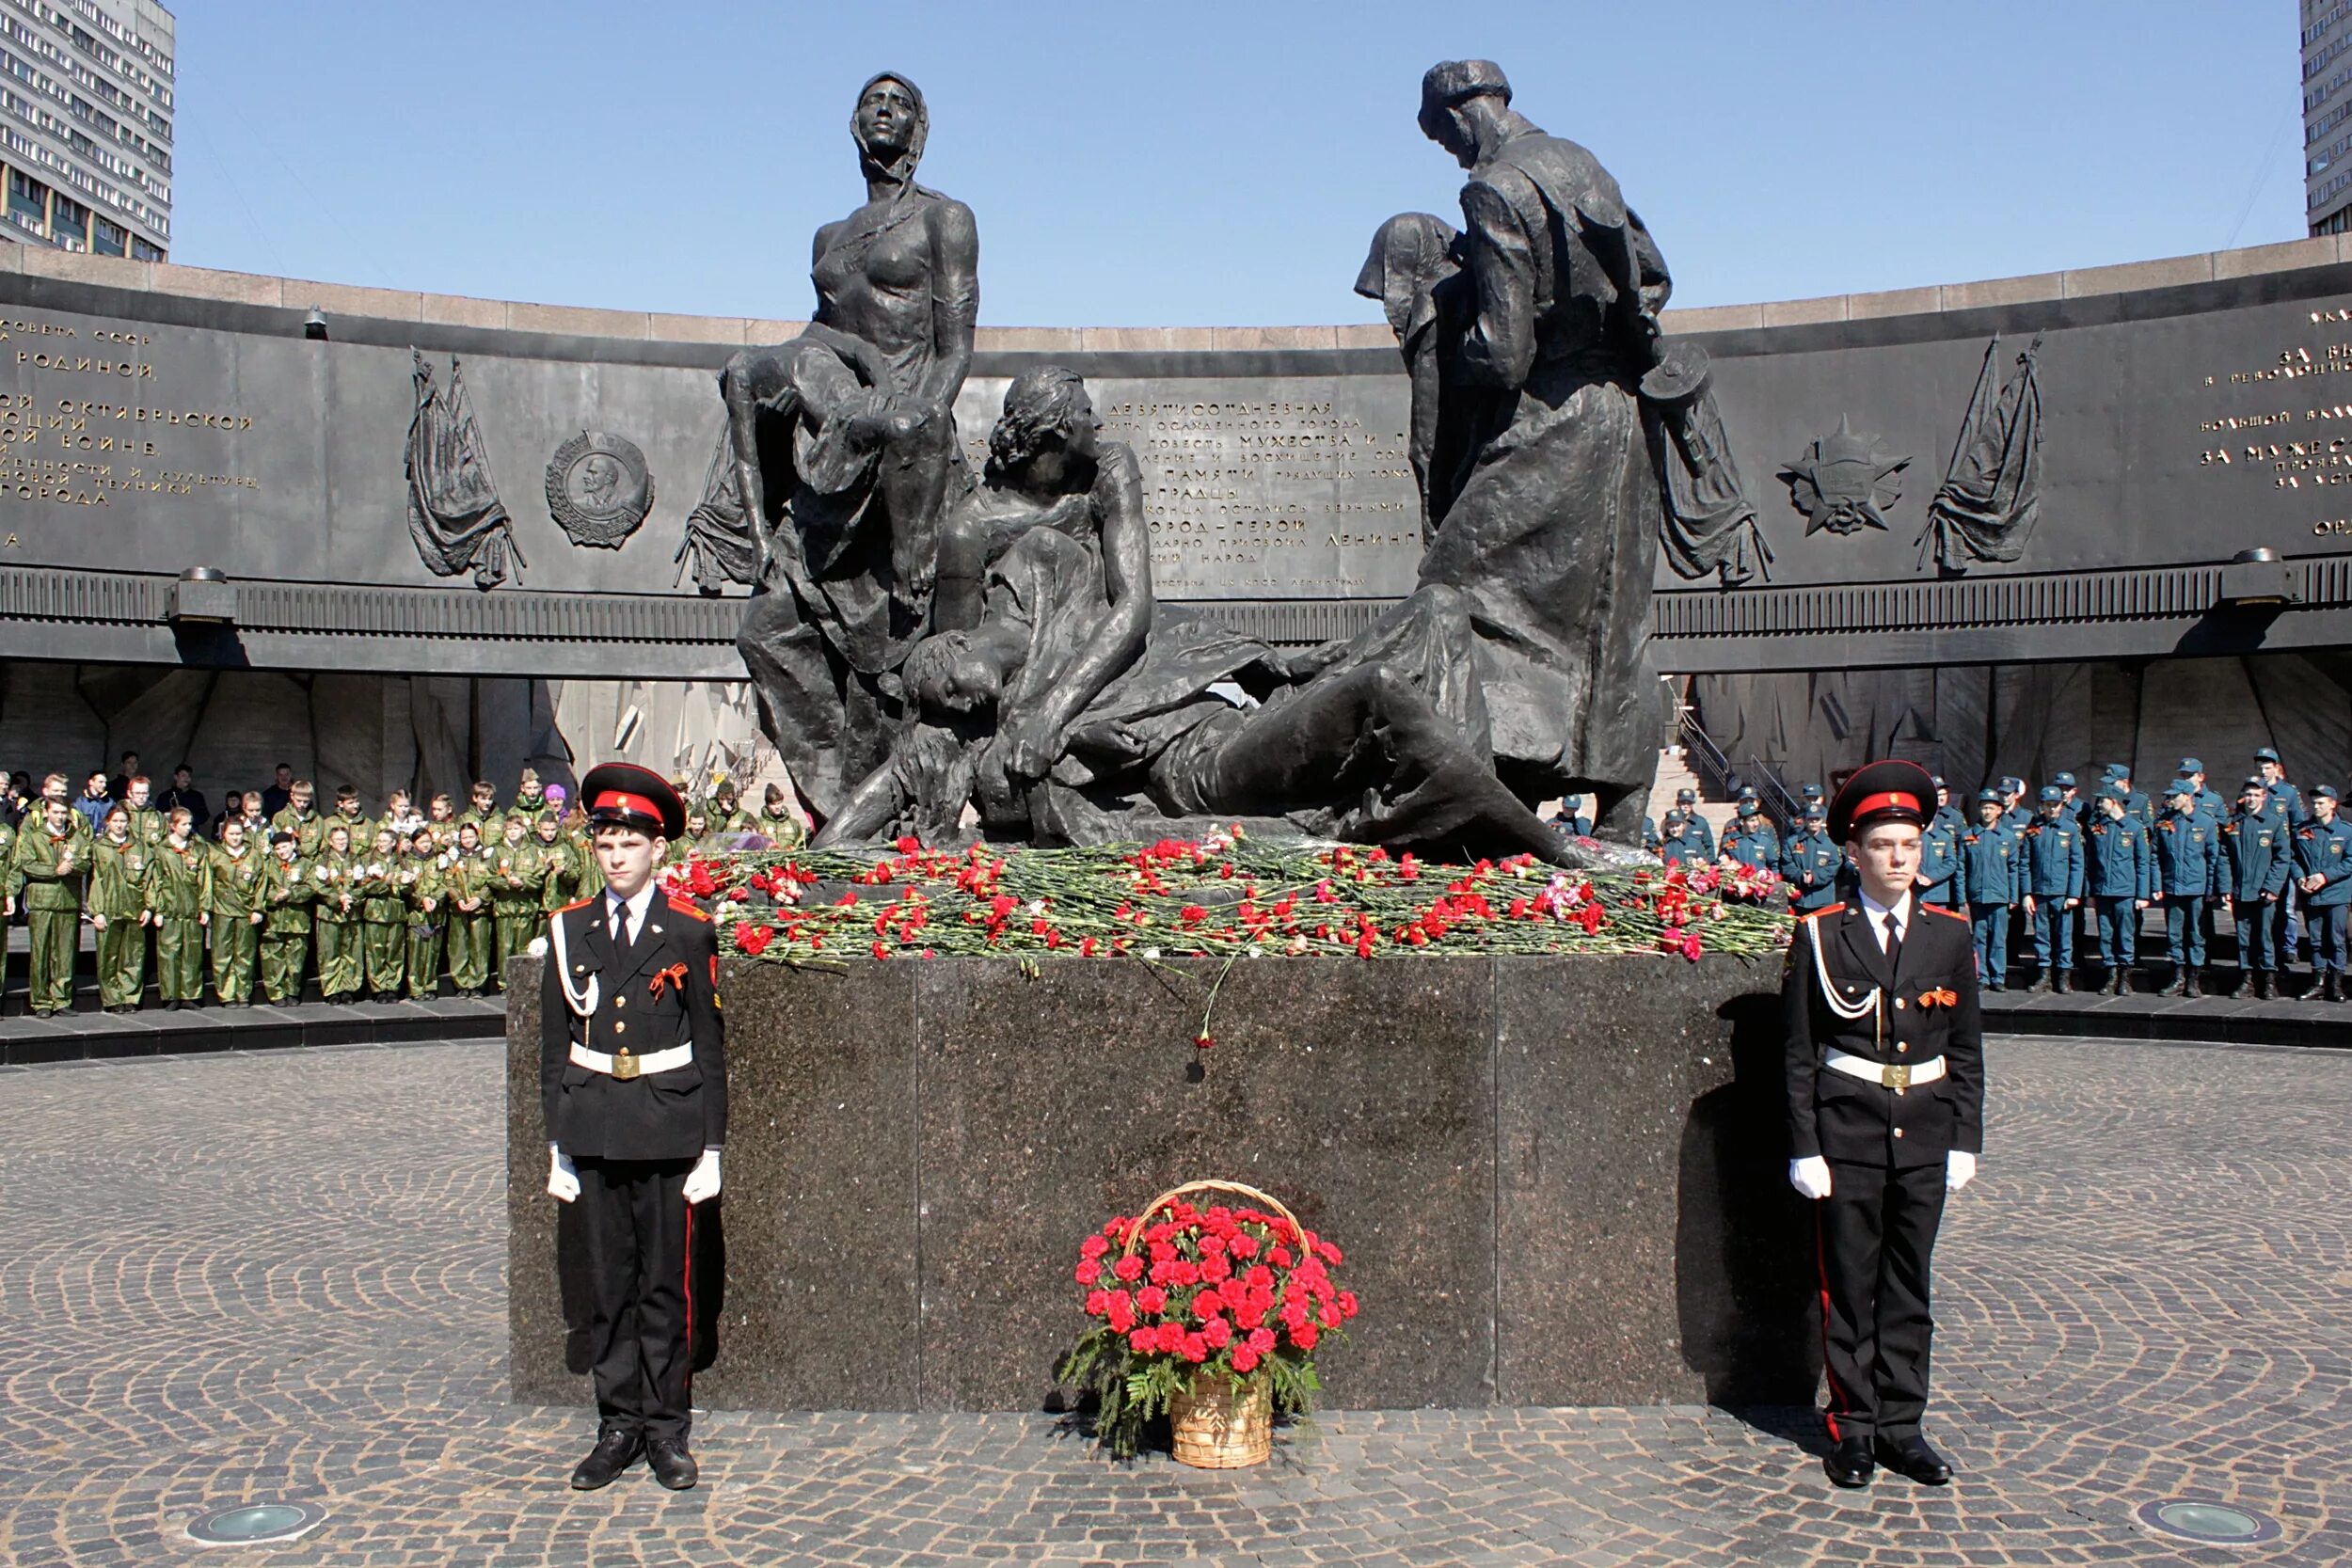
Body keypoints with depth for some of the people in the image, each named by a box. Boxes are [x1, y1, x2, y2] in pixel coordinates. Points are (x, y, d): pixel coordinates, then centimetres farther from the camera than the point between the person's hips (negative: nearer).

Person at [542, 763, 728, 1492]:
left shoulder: (688, 932, -1)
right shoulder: (569, 931, 7)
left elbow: (709, 1045, 1)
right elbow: (553, 1046, 10)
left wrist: (711, 1148, -1)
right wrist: (558, 1143, 6)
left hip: (667, 1131, -2)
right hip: (593, 1133, 2)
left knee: (666, 1285, 4)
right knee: (608, 1285, 8)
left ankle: (667, 1430, 15)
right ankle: (618, 1426, 19)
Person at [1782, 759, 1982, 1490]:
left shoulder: (1950, 935, 4)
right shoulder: (1820, 935, -4)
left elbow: (1966, 1050, 9)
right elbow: (1799, 1053, -3)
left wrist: (1965, 1140, 3)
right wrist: (1805, 1148, -7)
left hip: (1925, 1133, 3)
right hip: (1847, 1130, -3)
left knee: (1909, 1285, 10)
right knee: (1849, 1285, 5)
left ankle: (1901, 1425, 21)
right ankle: (1853, 1427, 17)